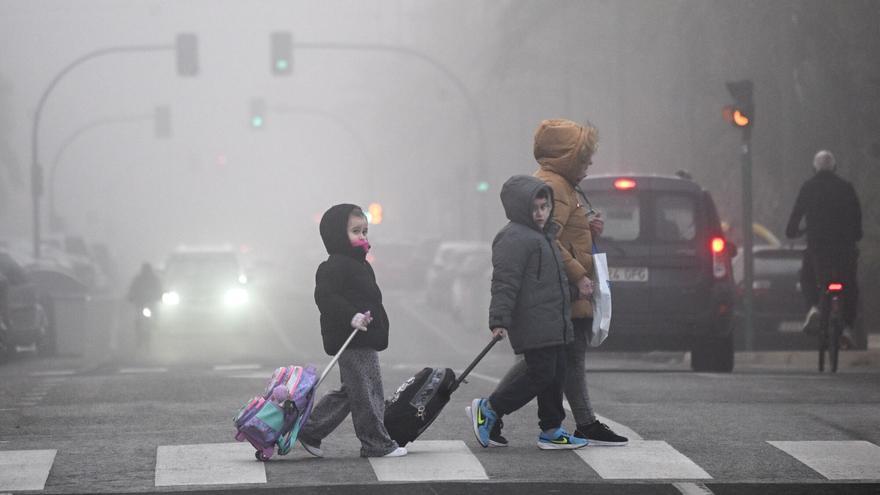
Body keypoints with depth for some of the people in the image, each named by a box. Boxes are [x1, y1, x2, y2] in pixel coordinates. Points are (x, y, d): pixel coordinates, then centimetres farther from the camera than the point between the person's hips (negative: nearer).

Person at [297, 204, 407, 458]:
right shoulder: (333, 267, -14)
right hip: (351, 342, -11)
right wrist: (352, 317, -32)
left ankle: (309, 431, 21)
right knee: (367, 392, -5)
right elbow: (325, 297, -24)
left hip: (363, 340, 11)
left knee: (349, 392, 16)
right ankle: (377, 444, 1)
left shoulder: (358, 265, 19)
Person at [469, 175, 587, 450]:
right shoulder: (514, 238, -12)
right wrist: (500, 320, -23)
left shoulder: (544, 236, 20)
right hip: (533, 324, -10)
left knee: (556, 375, 10)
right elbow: (505, 281, -19)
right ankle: (487, 409, -2)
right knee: (541, 375, -10)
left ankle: (551, 430, 16)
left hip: (553, 324, 10)